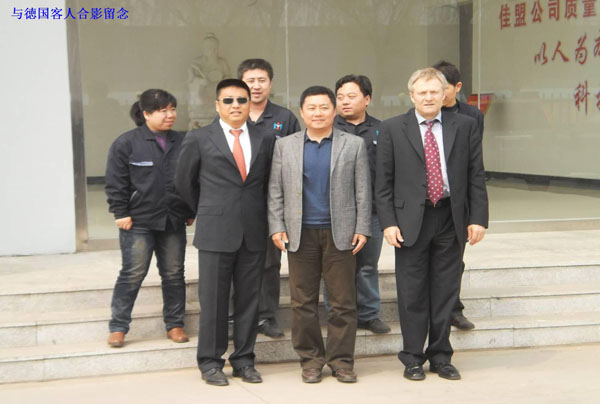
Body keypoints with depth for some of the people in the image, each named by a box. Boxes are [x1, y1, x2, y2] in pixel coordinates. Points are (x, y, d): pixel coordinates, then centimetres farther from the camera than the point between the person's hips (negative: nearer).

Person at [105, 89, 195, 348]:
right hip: (138, 222, -4)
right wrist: (121, 213, -8)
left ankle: (175, 324, 20)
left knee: (174, 274, 8)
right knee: (132, 274, -2)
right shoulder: (127, 143, -5)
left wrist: (191, 211, 11)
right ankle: (117, 327, 8)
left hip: (173, 221, 4)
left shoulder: (182, 143, 7)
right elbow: (115, 183, -4)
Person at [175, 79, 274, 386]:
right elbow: (184, 181, 10)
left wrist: (258, 214, 11)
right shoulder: (199, 139, 1)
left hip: (254, 233, 3)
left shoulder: (264, 140, 7)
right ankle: (210, 362, 13)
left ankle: (244, 360, 18)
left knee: (249, 299, 7)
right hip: (215, 233, -2)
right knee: (213, 300, 2)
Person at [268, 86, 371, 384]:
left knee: (343, 302, 1)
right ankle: (310, 359, 16)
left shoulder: (354, 145, 6)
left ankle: (341, 360, 11)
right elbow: (275, 191, 8)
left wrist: (362, 229, -3)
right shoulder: (284, 146, 9)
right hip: (301, 234, 1)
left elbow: (362, 191, 4)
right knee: (303, 302, 4)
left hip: (340, 234, -1)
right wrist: (277, 227, -1)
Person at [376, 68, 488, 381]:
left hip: (451, 219, 2)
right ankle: (413, 358, 16)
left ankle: (441, 357, 21)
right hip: (411, 220, -1)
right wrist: (388, 222, -7)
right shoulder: (393, 129, 1)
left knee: (446, 292, 8)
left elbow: (476, 176, 5)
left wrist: (478, 218, -2)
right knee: (412, 294, 4)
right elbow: (383, 182, 0)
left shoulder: (465, 126, 5)